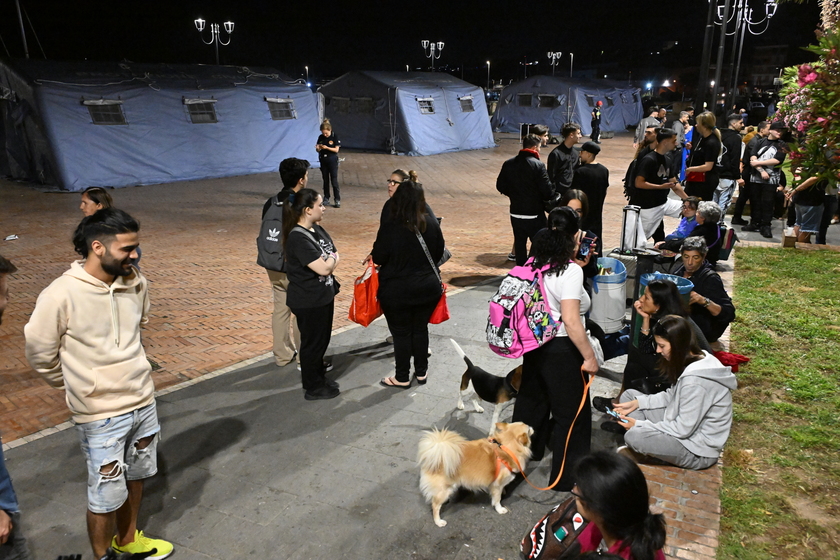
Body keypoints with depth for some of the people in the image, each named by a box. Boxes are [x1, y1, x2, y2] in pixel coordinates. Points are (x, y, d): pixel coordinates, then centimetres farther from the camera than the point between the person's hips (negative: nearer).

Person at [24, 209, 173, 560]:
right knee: (107, 495, 8)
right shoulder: (60, 296, -21)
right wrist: (79, 386, 6)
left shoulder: (136, 283, -6)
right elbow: (40, 356, -8)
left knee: (136, 478, 22)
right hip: (101, 416, -5)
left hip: (144, 402, 5)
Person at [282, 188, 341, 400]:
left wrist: (328, 261, -12)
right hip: (308, 302, -9)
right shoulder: (298, 238, -24)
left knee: (322, 339, 20)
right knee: (312, 342, 6)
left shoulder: (318, 230, 5)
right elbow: (323, 268, -28)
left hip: (323, 296, 9)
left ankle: (318, 376, 38)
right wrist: (332, 259, -8)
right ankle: (312, 387, 22)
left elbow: (336, 255, 8)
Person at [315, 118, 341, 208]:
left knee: (334, 181, -5)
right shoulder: (321, 137, 4)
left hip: (332, 161, -4)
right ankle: (326, 199, 18)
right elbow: (318, 150, 8)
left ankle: (337, 200, -1)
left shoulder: (335, 137, -8)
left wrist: (326, 147, -23)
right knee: (325, 181, 10)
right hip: (323, 161, 4)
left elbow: (336, 150, -11)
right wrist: (318, 148, -16)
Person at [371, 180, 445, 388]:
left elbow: (378, 258, -13)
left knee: (401, 333, 10)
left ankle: (402, 377, 23)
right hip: (428, 287, 4)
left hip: (397, 291, -4)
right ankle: (421, 371, 32)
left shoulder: (390, 226, -21)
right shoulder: (431, 223, -6)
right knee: (421, 329, 19)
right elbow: (439, 253, 5)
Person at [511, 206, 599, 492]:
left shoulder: (537, 262, -1)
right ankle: (568, 476, 23)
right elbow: (571, 321, -26)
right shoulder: (571, 270, -22)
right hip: (561, 350, -8)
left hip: (534, 344, 8)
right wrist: (589, 356, -17)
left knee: (531, 399, 26)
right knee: (571, 414, 9)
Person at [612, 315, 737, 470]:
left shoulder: (695, 381, -30)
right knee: (629, 395, 7)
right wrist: (637, 403, -1)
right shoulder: (698, 359, -1)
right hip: (686, 426, 10)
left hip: (698, 452, -10)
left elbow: (683, 429, -25)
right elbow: (672, 397, 9)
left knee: (633, 436, -29)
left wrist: (639, 425, -16)